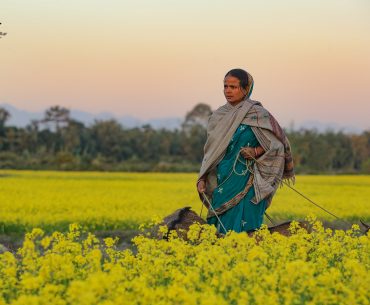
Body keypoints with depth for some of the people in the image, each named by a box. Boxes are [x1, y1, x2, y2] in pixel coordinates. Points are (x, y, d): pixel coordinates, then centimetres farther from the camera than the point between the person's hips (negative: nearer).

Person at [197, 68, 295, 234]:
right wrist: (202, 179, 5)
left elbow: (278, 143, -2)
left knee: (242, 229, -10)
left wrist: (256, 152, -16)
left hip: (246, 185, -5)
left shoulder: (256, 114, -5)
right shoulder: (218, 116, 10)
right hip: (223, 185, 5)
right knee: (223, 231, 3)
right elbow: (210, 151, 14)